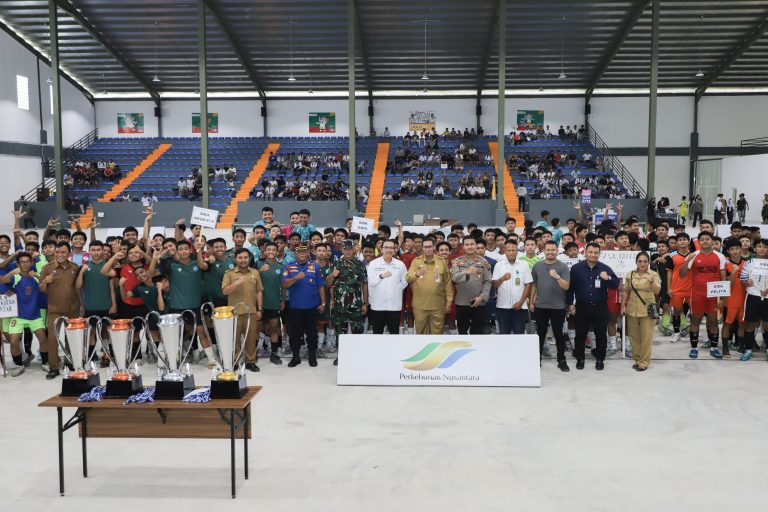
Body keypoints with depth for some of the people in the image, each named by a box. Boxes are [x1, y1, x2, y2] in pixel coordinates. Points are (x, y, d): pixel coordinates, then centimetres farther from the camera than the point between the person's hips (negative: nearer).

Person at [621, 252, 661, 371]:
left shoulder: (654, 275, -5)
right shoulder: (630, 274, 5)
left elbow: (657, 291, -17)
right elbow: (626, 292, 11)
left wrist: (651, 281, -33)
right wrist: (623, 306, 8)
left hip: (647, 310, -3)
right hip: (632, 310, 4)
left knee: (646, 337, 0)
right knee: (633, 336, 10)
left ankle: (644, 362, 10)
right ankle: (637, 359, 23)